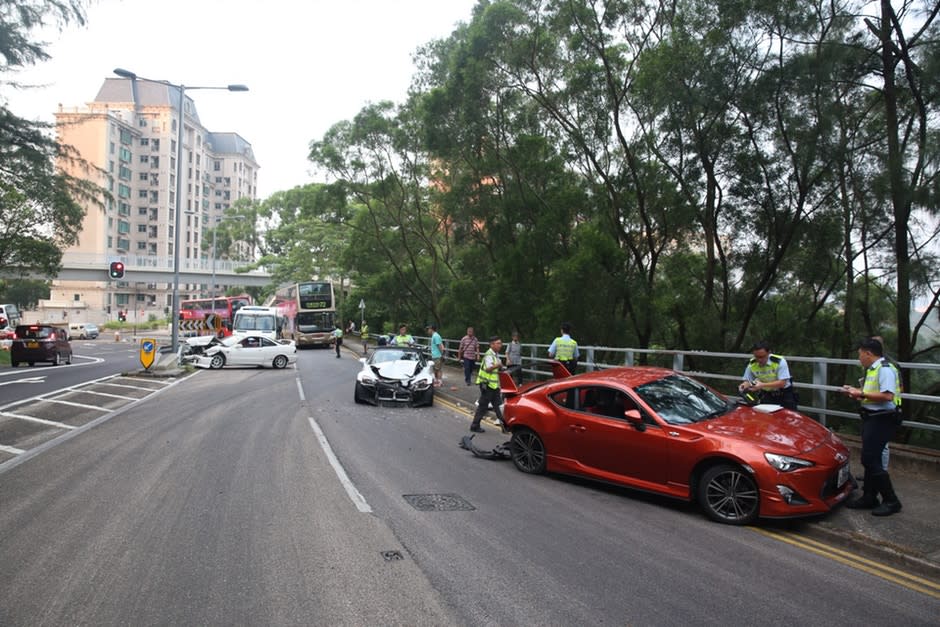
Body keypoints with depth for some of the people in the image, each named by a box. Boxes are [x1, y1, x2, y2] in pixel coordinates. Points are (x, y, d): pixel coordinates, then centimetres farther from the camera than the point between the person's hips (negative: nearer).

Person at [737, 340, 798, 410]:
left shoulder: (779, 361, -22)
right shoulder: (751, 364, -11)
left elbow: (782, 383, -26)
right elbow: (747, 380, -2)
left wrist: (762, 385, -38)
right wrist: (745, 385, -28)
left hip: (784, 394, -2)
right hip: (767, 394, 3)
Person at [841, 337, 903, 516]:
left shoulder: (885, 369, -16)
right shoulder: (873, 370, 15)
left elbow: (887, 396, -27)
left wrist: (862, 394, -20)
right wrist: (857, 392, 12)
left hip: (882, 419, -11)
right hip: (872, 418, 11)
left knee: (871, 460, -9)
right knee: (870, 459, 14)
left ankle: (891, 501, 1)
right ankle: (869, 497, 23)